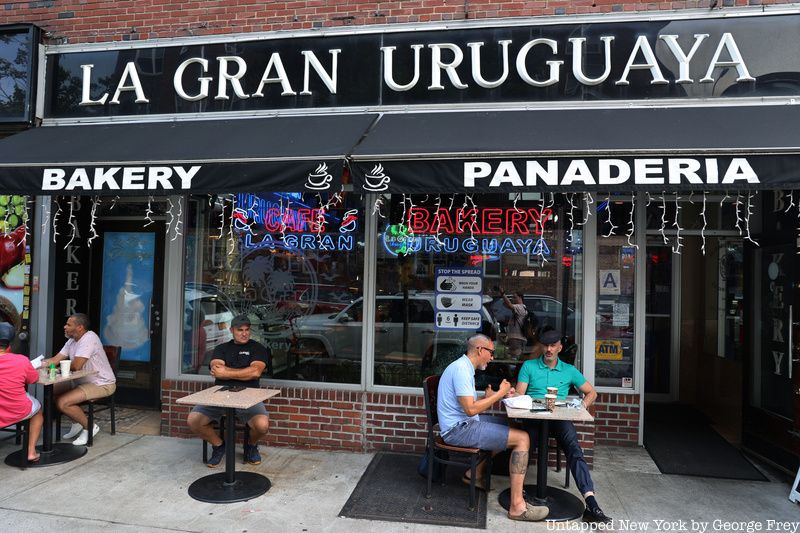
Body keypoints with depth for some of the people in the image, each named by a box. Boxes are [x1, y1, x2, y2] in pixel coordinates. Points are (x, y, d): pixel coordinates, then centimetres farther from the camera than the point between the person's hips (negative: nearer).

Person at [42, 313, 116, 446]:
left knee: (62, 402, -19)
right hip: (86, 382, 10)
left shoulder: (89, 338, -21)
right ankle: (77, 424, 20)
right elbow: (54, 360, 12)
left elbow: (76, 366, -24)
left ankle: (89, 427, 0)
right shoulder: (72, 341, 10)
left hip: (102, 385, -10)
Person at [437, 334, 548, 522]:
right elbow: (470, 409, -24)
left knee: (506, 425, 25)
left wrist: (491, 397, 8)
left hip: (462, 423, 11)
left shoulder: (464, 367, 13)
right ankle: (517, 506, -11)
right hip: (458, 429, -11)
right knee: (522, 438, -13)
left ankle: (476, 473, 25)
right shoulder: (461, 369, -19)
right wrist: (499, 394, -16)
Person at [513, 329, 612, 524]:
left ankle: (591, 503, -38)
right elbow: (519, 395, 7)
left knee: (574, 448, -29)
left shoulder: (569, 370, 17)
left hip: (560, 418, 0)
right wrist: (512, 394, -17)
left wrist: (582, 405, 0)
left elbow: (592, 392, 20)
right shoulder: (529, 366, 13)